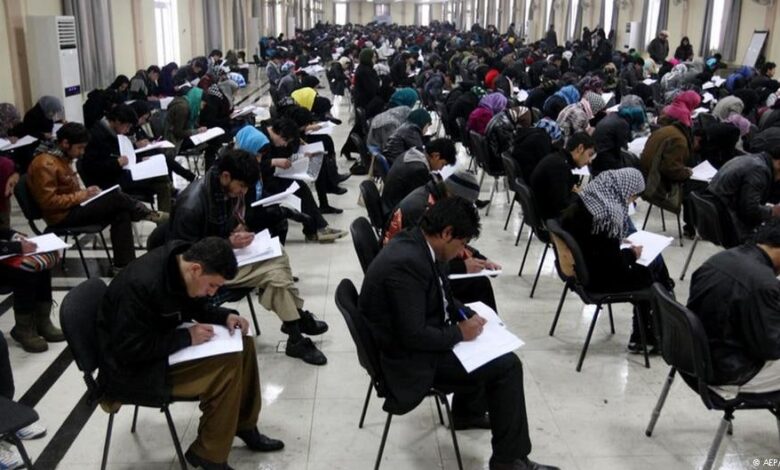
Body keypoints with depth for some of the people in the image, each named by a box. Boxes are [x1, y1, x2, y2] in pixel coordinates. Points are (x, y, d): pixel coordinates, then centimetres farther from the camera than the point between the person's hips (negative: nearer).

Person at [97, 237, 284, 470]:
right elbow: (130, 349, -28)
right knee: (227, 366, -24)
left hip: (163, 345, 9)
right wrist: (187, 337, -24)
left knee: (242, 345, 4)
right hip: (132, 370, -9)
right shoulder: (142, 284, -32)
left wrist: (225, 316, -6)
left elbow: (193, 307, 11)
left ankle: (244, 426, 17)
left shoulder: (180, 261, -6)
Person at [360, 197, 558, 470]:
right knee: (507, 365, -9)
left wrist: (467, 314, 1)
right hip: (411, 358, -10)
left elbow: (438, 295, 16)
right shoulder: (405, 263, -31)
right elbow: (413, 336, -30)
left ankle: (469, 409, 37)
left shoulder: (414, 244, -1)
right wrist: (460, 333, -16)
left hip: (420, 335, 10)